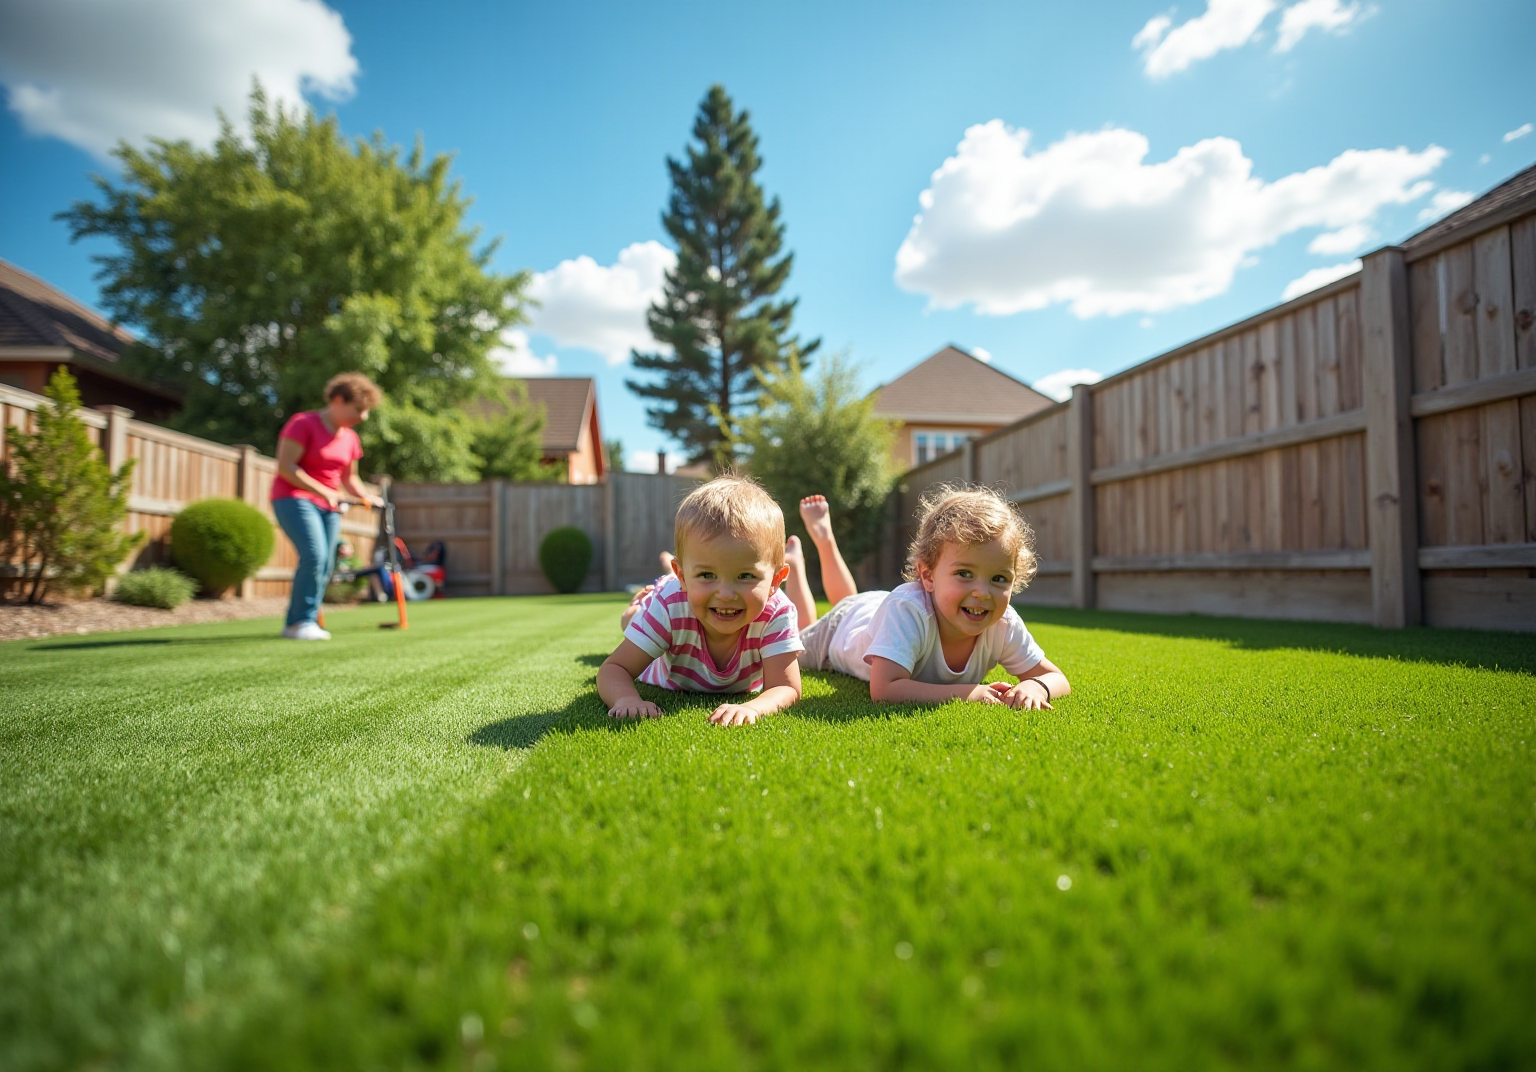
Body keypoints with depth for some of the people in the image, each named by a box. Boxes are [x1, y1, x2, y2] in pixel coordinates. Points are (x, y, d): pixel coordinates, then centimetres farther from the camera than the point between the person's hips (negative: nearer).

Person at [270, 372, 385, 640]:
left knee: (325, 566, 1)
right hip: (294, 499, -7)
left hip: (329, 506, 7)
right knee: (314, 556, -22)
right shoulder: (303, 424, -8)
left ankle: (294, 624, 11)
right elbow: (285, 466, -15)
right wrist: (322, 491, -20)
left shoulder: (350, 438, 13)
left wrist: (367, 497, 3)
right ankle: (301, 621, -12)